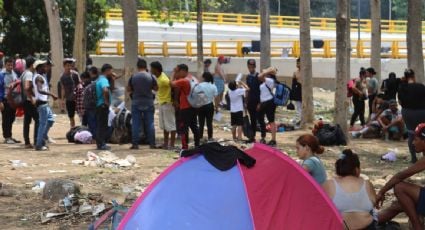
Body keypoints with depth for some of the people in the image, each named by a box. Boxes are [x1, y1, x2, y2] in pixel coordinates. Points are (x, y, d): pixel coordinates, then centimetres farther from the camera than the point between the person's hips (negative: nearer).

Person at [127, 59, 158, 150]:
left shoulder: (133, 77, -4)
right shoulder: (151, 77, -5)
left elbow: (128, 89, 4)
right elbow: (156, 88, 5)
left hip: (136, 102, 0)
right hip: (148, 102, 0)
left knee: (135, 124, 3)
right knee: (150, 123, 6)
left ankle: (135, 144, 1)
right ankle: (152, 143, 6)